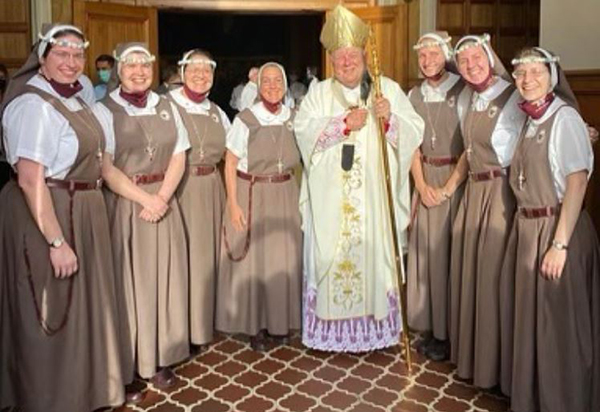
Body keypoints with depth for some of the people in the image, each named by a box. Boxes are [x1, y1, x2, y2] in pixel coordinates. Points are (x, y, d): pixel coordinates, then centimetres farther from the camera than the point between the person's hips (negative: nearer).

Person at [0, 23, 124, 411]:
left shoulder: (78, 94, 9)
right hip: (47, 215, -10)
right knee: (53, 318, 5)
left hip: (81, 212, 10)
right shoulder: (34, 104, -19)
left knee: (81, 307, 22)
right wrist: (56, 241, -28)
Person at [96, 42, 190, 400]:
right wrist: (145, 199, -15)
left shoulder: (166, 107, 10)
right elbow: (105, 167, -10)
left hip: (164, 203, 4)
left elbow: (178, 158, 6)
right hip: (123, 204, -4)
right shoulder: (105, 110, -3)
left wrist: (162, 198, -9)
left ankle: (160, 359, 21)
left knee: (164, 279, 7)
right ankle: (127, 368, 12)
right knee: (129, 282, 0)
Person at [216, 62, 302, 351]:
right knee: (253, 259, 4)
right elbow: (230, 164, -7)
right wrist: (233, 204, -12)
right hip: (252, 195, -3)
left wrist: (300, 195, 5)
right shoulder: (246, 120, -9)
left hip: (285, 195, 4)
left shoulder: (293, 118, 2)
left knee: (284, 258, 8)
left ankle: (280, 320, 27)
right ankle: (255, 325, 20)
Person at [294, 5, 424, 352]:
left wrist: (390, 118, -18)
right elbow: (304, 130, -6)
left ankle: (372, 326, 14)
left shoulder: (389, 89, 7)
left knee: (373, 253, 2)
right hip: (331, 196, 1)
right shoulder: (319, 92, 9)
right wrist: (344, 123, -16)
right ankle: (332, 328, 12)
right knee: (330, 255, 2)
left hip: (374, 195, 0)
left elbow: (415, 131, 0)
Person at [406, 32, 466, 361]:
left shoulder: (463, 91, -7)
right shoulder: (414, 95, 9)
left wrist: (448, 184, -15)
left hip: (457, 176, -4)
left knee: (451, 250, -1)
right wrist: (422, 185, -4)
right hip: (426, 177, 5)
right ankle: (431, 327, 17)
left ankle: (451, 331, 11)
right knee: (426, 249, 6)